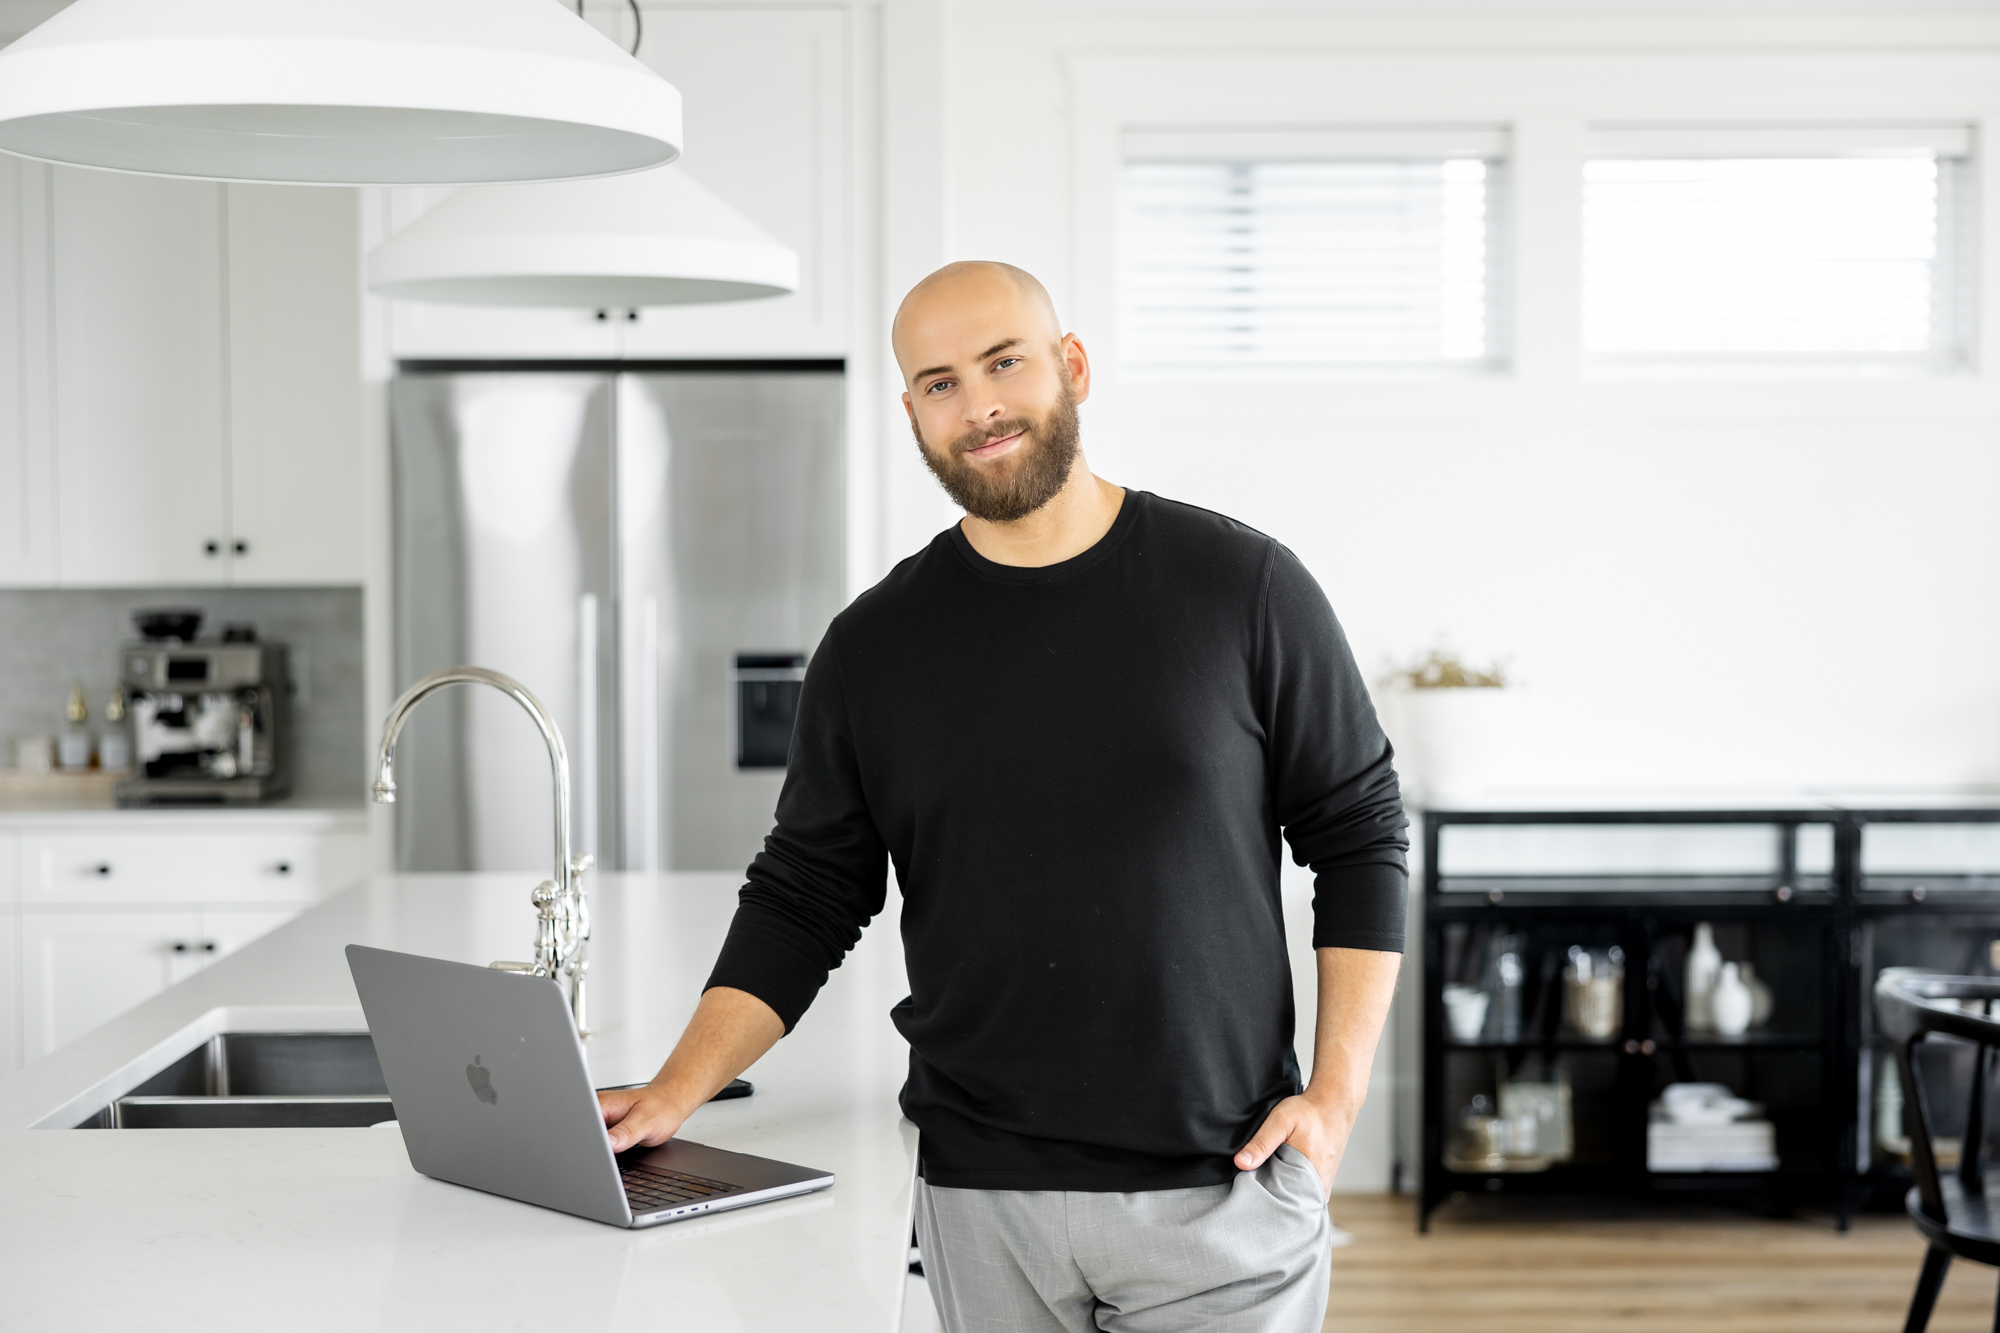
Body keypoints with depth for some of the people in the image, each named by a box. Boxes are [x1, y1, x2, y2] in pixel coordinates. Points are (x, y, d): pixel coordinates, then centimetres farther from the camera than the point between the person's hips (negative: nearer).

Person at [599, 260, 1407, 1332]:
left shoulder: (1242, 587, -1)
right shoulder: (875, 645, 4)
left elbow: (1359, 835, 2)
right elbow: (803, 896, 8)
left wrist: (1337, 1094, -5)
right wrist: (674, 1094, -5)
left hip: (1226, 1187, -1)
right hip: (982, 1201, 2)